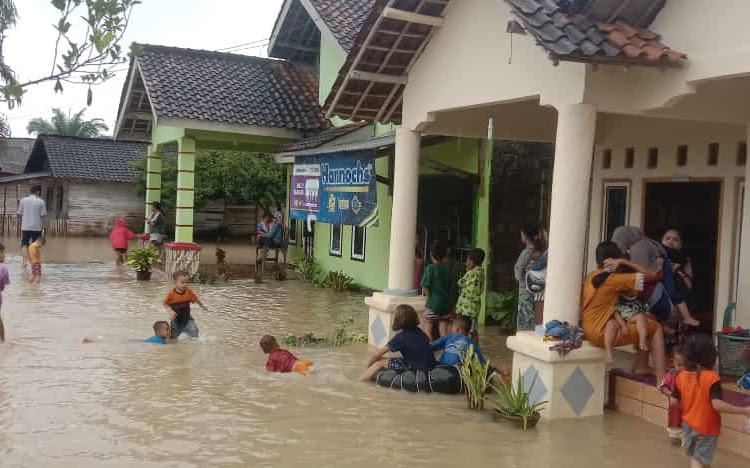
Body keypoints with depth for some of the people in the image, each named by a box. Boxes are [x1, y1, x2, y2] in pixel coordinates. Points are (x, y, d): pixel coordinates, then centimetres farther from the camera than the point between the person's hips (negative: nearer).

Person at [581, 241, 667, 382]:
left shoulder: (591, 276, 8)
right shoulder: (614, 279, -14)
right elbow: (651, 275, -12)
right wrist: (623, 262, -10)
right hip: (601, 334, -8)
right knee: (655, 328, 2)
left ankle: (641, 366, 21)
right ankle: (661, 378, -3)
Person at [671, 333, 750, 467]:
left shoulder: (681, 376, -5)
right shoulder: (712, 377, -22)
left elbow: (673, 401, -3)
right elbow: (717, 404, -29)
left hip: (688, 424, 5)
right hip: (706, 427, -5)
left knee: (693, 456, 23)